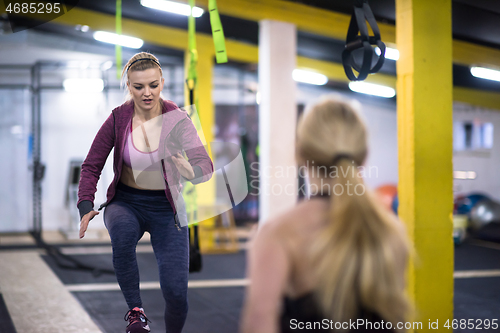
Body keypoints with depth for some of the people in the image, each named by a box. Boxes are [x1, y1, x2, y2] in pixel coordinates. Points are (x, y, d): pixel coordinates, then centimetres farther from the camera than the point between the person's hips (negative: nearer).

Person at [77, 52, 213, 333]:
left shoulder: (177, 119, -11)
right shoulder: (118, 119, -8)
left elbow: (206, 167, -20)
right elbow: (91, 167, -3)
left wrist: (190, 171, -44)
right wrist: (86, 208, -19)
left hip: (166, 207, 0)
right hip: (126, 202, 1)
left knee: (176, 293, -11)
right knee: (122, 230, -38)